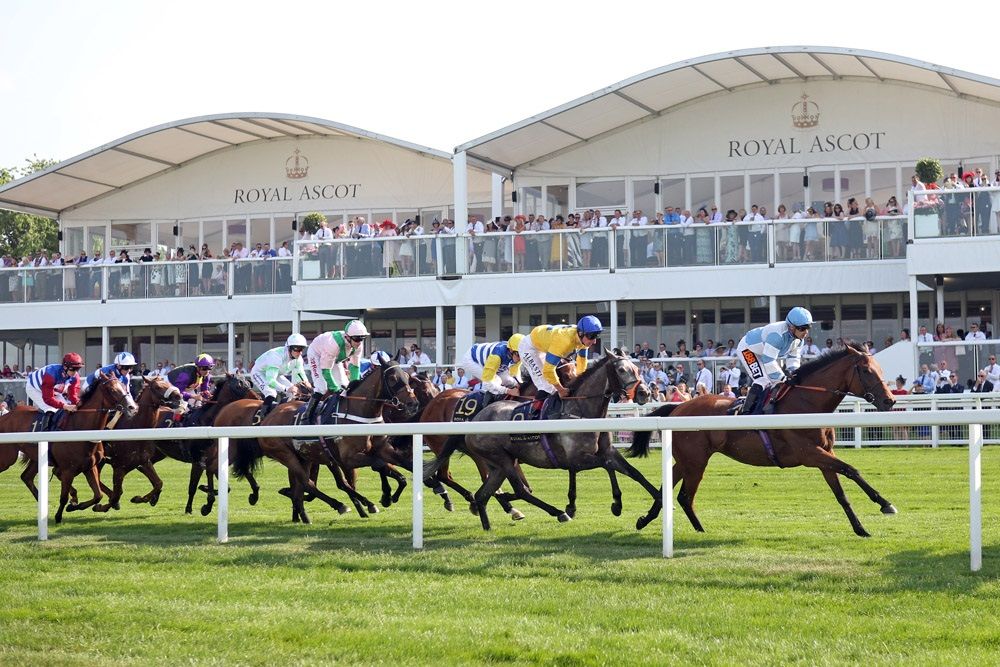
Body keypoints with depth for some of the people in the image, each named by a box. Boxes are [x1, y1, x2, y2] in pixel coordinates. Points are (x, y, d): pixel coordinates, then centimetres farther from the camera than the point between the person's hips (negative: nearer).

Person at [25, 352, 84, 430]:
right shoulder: (51, 374, -42)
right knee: (50, 410, -28)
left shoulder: (75, 377, -21)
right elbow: (48, 398, -43)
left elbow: (73, 395, -18)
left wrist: (79, 403, -41)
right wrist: (65, 406, -53)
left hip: (54, 391, 7)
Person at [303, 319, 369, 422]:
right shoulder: (335, 344, -45)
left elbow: (355, 366, -10)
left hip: (335, 358, 7)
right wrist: (335, 389, -33)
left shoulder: (358, 344, -24)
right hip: (316, 353, -7)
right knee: (322, 388, -20)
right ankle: (306, 418, -14)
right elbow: (326, 370, -37)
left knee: (344, 386, -1)